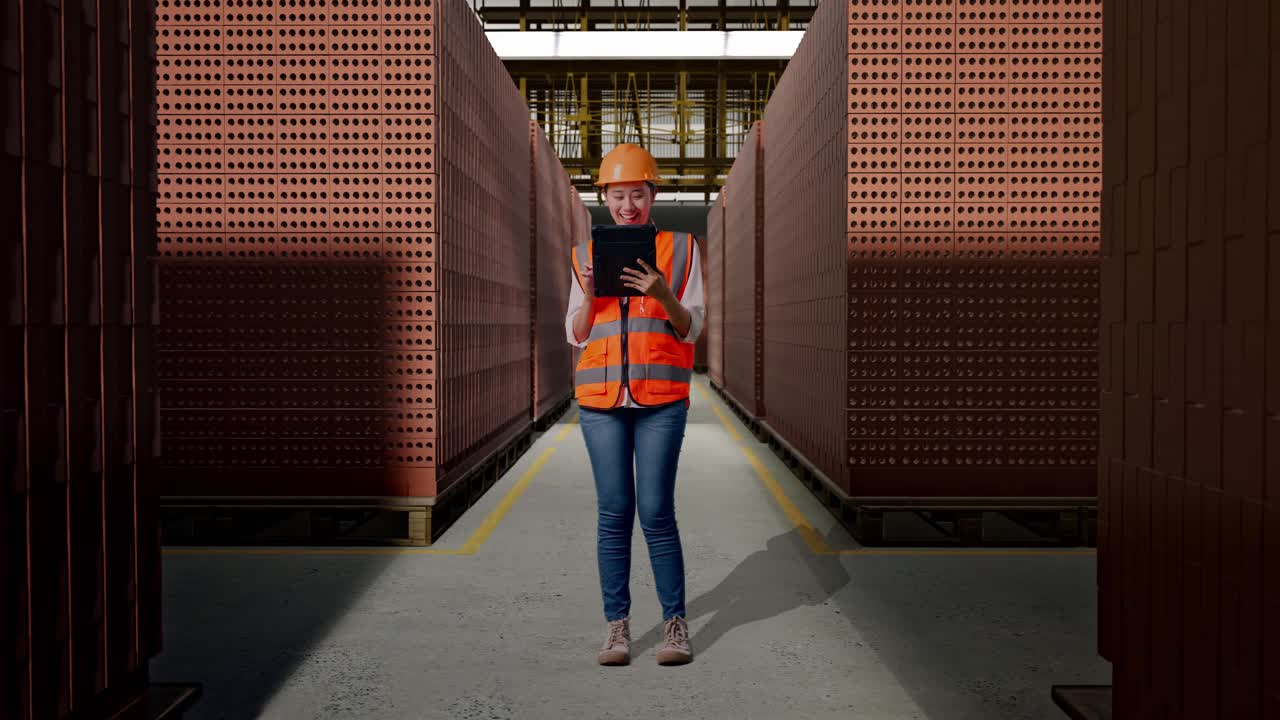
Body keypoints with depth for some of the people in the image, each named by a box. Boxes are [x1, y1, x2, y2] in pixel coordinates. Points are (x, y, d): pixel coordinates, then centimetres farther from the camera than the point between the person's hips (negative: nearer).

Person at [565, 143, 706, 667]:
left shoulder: (681, 247, 6)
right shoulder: (587, 254, 11)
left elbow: (692, 328, 2)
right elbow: (576, 335, 10)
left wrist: (663, 295, -17)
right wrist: (589, 297, -9)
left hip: (661, 397, -2)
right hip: (601, 395, 2)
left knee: (656, 511, -4)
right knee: (613, 512, 3)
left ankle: (676, 623, 10)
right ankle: (617, 626, 11)